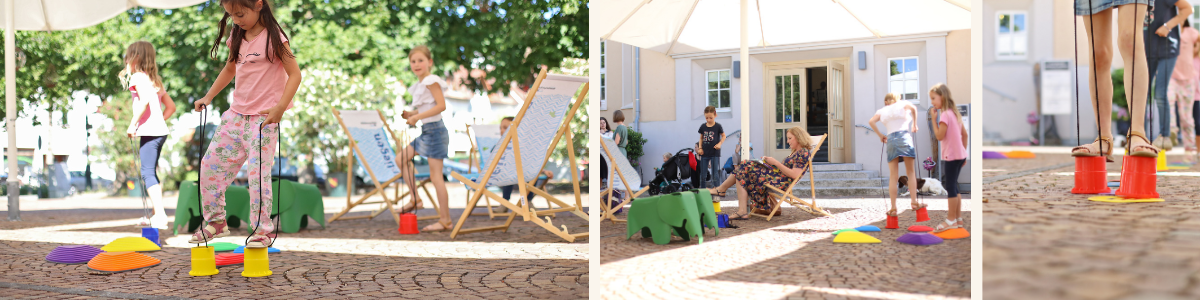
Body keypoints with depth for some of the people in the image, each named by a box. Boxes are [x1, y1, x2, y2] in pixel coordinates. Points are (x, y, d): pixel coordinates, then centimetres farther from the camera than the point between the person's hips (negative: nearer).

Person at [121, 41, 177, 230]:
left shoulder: (137, 77, -3)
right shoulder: (155, 80, 21)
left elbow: (145, 99, -21)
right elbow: (171, 107, 23)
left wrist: (132, 124, -16)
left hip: (148, 131, -9)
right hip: (161, 130, 9)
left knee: (148, 173, -10)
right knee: (152, 173, 16)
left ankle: (160, 215, -19)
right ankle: (157, 215, 19)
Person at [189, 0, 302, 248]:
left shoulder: (273, 38, -11)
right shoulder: (237, 36, 10)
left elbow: (295, 74, -15)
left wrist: (280, 108, -25)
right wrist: (208, 97, 17)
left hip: (264, 118, -7)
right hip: (237, 114, 8)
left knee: (258, 172, -13)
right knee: (210, 165, 7)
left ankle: (262, 230, -3)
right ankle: (215, 222, 20)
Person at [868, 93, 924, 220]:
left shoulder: (882, 111, 19)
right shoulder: (902, 104, 15)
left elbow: (871, 121, 4)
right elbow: (913, 108, -6)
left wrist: (880, 135, 11)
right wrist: (914, 124, 4)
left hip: (890, 139, 2)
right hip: (904, 136, -2)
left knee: (893, 177, 1)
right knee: (911, 172, 6)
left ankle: (893, 208, -2)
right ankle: (914, 202, -4)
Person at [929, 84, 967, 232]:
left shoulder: (945, 115, -17)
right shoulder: (955, 113, 11)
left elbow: (939, 136, -18)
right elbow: (964, 134, 14)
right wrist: (964, 152, 19)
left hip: (951, 156, -9)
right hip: (959, 155, 9)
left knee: (950, 187, -3)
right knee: (953, 186, 15)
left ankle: (951, 220, 3)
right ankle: (958, 218, 20)